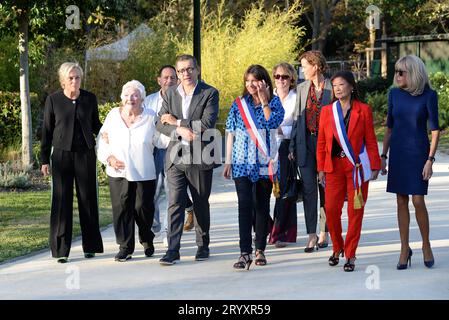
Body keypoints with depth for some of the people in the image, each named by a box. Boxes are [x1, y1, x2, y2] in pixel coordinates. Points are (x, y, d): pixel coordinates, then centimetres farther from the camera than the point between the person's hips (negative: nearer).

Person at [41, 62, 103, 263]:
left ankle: (90, 246, 15)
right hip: (61, 154, -1)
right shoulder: (53, 100, 2)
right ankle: (61, 250, 3)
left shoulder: (90, 99, 5)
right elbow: (47, 131, 5)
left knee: (88, 199, 4)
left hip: (86, 155, 1)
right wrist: (44, 159, 3)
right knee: (61, 201, -1)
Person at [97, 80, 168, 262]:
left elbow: (161, 141, 1)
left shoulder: (150, 118, 1)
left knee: (143, 209, 1)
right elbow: (103, 140, 10)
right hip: (118, 173, 1)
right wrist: (109, 158, -5)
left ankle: (147, 241, 28)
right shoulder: (113, 115, 6)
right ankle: (125, 247, 6)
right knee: (121, 209, -3)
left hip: (144, 173, -1)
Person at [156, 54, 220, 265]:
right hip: (176, 158, 2)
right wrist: (180, 130, -15)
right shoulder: (170, 94, 9)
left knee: (201, 204, 10)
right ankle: (173, 250, -7)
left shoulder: (210, 93, -4)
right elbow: (160, 124, 4)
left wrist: (177, 122, -11)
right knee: (175, 203, -5)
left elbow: (207, 124, -16)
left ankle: (203, 246, 24)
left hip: (200, 157, -2)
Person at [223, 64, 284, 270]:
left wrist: (264, 101, -16)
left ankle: (260, 249, 19)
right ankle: (245, 253, -14)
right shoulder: (239, 104, 6)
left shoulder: (274, 102, 3)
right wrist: (228, 162, 4)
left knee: (262, 205, 8)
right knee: (245, 205, -10)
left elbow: (274, 122, -17)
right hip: (242, 162, 0)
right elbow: (231, 134, 7)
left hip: (264, 162, 0)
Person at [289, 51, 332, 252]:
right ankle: (311, 235, -1)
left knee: (325, 189, 6)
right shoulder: (302, 88, 9)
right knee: (309, 189, -2)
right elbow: (297, 118, 11)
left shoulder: (332, 88, -3)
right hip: (306, 143, 3)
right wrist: (292, 145, 7)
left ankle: (324, 232, 17)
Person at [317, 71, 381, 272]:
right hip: (334, 166, 2)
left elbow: (370, 141, 3)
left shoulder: (363, 110, 1)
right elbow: (321, 143, 9)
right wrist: (321, 168, 5)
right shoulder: (327, 111, 7)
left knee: (355, 211, -1)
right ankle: (337, 249, 18)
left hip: (357, 166, -2)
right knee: (331, 209, -4)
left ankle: (350, 255, 8)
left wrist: (375, 166, 0)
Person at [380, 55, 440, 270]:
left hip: (418, 153, -4)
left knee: (418, 201, -8)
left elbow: (435, 130, -8)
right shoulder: (394, 94, 3)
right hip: (398, 153, 4)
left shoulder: (428, 96, -8)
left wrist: (430, 159, -13)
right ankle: (405, 249, 12)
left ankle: (426, 245, 12)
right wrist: (383, 155, 9)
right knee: (401, 201, 5)